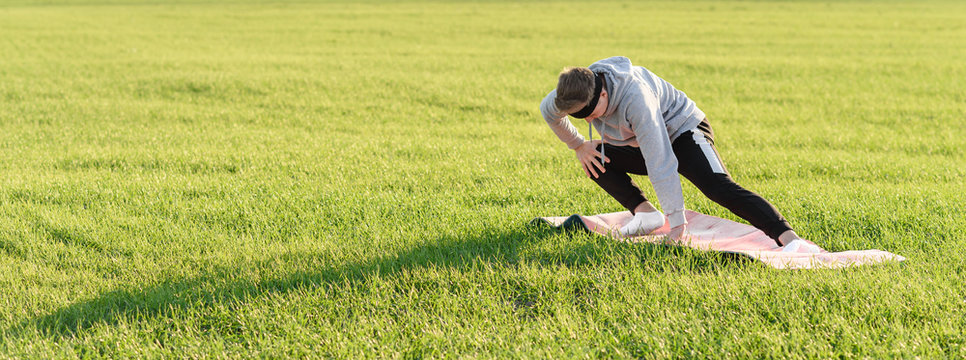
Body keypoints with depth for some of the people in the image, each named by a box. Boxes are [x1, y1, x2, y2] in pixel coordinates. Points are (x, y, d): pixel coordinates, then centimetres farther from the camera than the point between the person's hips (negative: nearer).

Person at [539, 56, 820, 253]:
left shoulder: (636, 98, -39)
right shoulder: (579, 88, -17)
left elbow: (660, 164, -40)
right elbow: (548, 111, 9)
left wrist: (677, 221, -39)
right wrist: (577, 145, 9)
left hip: (684, 130, -9)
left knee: (719, 187, -31)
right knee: (595, 159, -1)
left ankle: (789, 238, -42)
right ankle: (644, 212, -9)